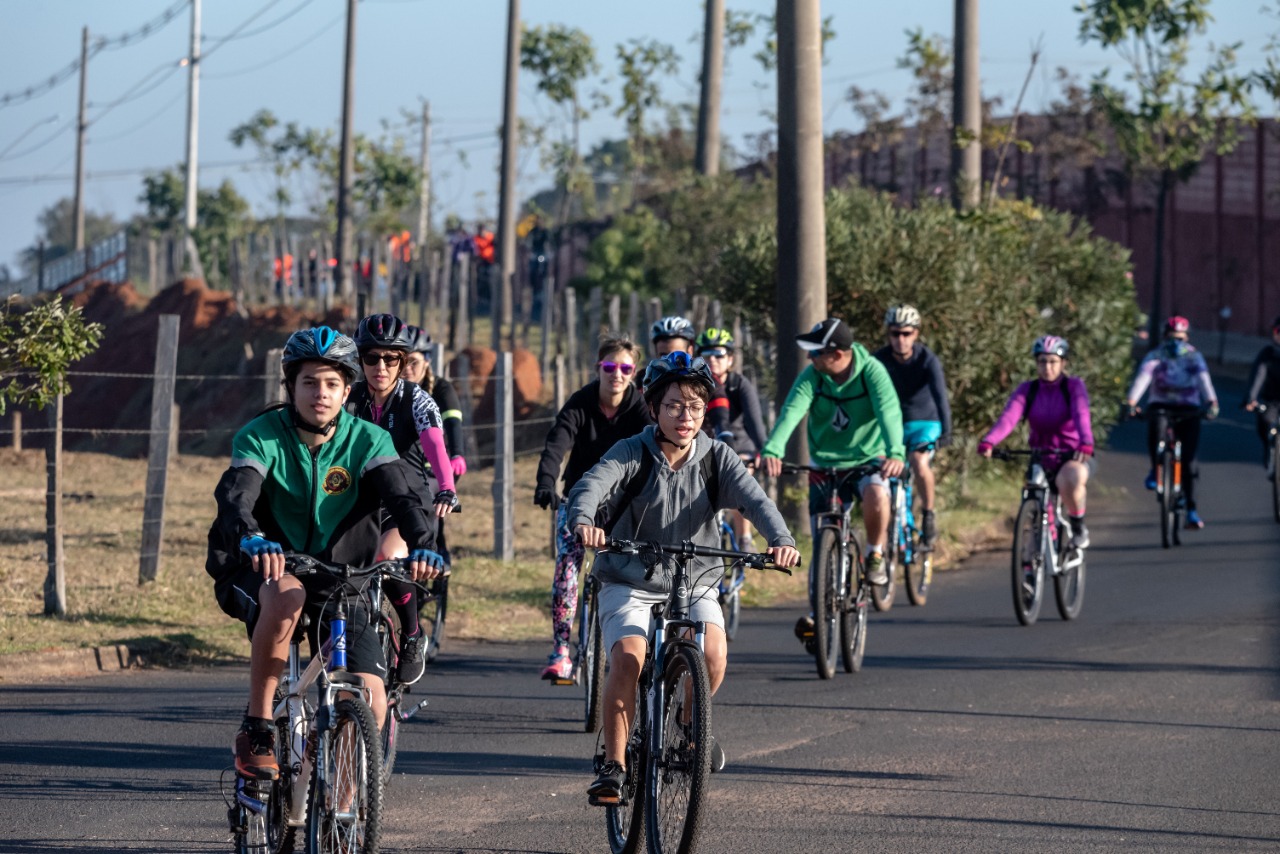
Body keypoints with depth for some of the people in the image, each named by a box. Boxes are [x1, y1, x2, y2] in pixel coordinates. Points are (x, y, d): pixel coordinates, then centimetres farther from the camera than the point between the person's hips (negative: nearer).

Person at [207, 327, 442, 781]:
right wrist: (251, 539, -52)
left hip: (340, 578, 2)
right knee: (286, 595, -40)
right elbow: (235, 496, -28)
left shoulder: (367, 441, -5)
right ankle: (256, 729, -26)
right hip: (264, 572, -2)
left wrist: (422, 545, -42)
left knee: (371, 706, -16)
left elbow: (403, 496, -20)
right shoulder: (261, 437, -11)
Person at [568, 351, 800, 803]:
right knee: (628, 656, -27)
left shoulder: (716, 457, -3)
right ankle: (614, 763, -13)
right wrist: (584, 521, -51)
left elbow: (754, 499, -18)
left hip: (695, 584, 2)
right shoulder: (632, 454, -10)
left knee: (714, 652, -25)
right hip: (629, 583, -2)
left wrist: (781, 539, -39)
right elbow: (591, 485, -27)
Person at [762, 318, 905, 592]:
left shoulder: (871, 371, -18)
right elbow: (791, 412, -27)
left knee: (876, 494, -34)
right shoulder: (812, 376, -12)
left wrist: (895, 454, -51)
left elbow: (889, 412, -32)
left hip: (868, 457, -3)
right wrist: (772, 451, -45)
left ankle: (875, 555, -8)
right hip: (826, 462, 3)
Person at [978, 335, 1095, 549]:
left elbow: (1081, 415, -26)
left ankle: (1078, 526, -13)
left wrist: (1085, 444, -47)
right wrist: (988, 442, -38)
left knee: (1070, 480, -37)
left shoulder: (1074, 387, -6)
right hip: (1041, 459, 4)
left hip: (1073, 457, -3)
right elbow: (1009, 417, -18)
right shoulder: (1027, 390, 0)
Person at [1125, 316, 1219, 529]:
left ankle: (1191, 510, -2)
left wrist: (1211, 402, -34)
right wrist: (1131, 402, -35)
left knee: (1189, 458, -9)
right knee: (1156, 426, -36)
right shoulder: (1155, 357, -2)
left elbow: (1204, 380, -15)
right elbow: (1143, 377, -18)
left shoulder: (1194, 357, 1)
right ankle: (1155, 469, -10)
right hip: (1161, 406, -1)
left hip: (1188, 410, 1)